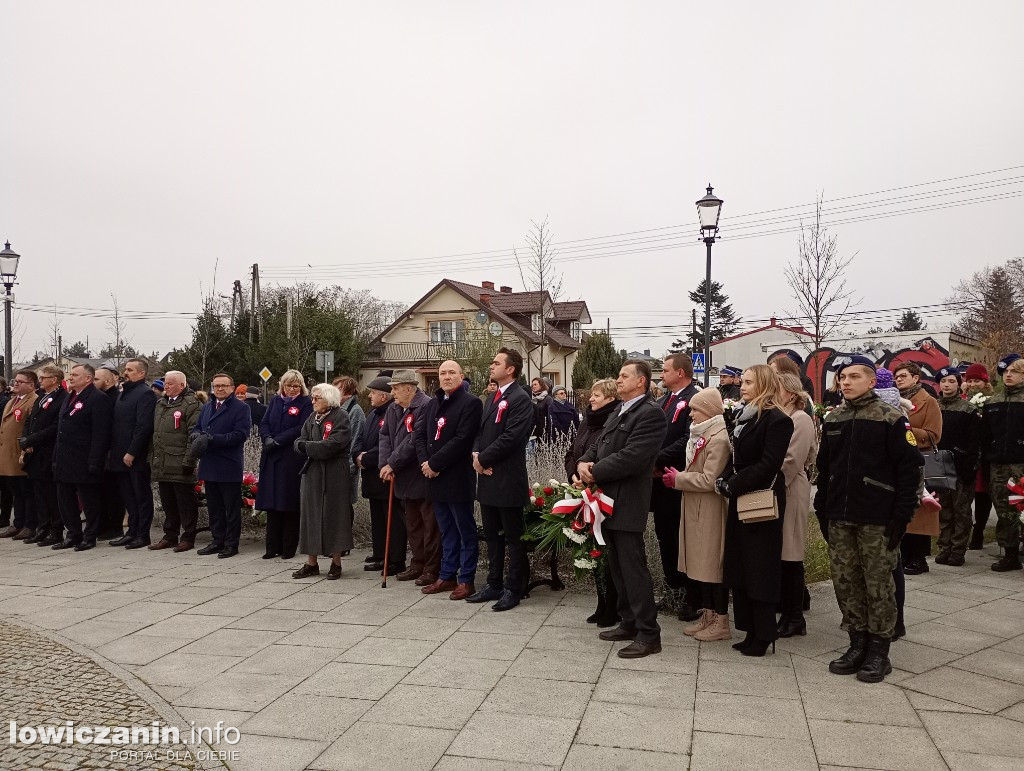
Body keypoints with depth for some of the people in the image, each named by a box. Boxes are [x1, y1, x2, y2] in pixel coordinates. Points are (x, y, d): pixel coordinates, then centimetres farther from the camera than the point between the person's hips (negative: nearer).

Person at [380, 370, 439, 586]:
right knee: (413, 524, 18)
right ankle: (418, 564, 29)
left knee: (430, 525, 2)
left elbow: (414, 440, -24)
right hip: (405, 479, 9)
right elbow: (385, 437, 7)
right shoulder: (393, 409, 9)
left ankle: (432, 568, 11)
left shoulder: (426, 406, -19)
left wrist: (392, 464, -18)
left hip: (424, 478, -9)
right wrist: (385, 465, -8)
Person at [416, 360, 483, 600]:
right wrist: (424, 462, -4)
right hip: (435, 478, 7)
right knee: (447, 531, 16)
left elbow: (462, 439, -18)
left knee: (466, 531, 3)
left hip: (458, 478, -7)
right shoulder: (433, 403, 15)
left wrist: (434, 464, -15)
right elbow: (420, 435, 13)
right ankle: (447, 576, 25)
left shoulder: (470, 403, -9)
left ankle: (467, 580, 10)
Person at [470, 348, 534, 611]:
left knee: (513, 537, 3)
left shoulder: (520, 399, -12)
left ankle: (514, 589, 12)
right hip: (488, 478, 9)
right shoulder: (495, 397, 17)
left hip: (508, 479, -9)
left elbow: (510, 437, -21)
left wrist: (484, 459, -14)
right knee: (492, 535, 16)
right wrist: (477, 455, -2)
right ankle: (494, 584, 27)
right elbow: (481, 431, 16)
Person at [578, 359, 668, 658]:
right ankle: (629, 623, 29)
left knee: (633, 568, -4)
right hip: (609, 500, 10)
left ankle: (648, 635, 6)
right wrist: (584, 463, -4)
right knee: (618, 567, 17)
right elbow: (598, 444, 17)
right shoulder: (619, 412, 17)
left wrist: (595, 472, -15)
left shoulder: (651, 413, -14)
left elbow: (632, 456, -23)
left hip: (627, 503, -10)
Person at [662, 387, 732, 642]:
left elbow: (709, 480, -21)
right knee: (699, 564, 14)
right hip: (695, 509, 9)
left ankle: (720, 622, 11)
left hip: (710, 512, -9)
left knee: (711, 564, 0)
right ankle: (707, 615, 25)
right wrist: (678, 476, 5)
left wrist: (678, 479, -12)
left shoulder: (719, 438, -17)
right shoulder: (701, 434, 14)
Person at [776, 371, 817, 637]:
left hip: (789, 492, -8)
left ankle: (794, 617, 10)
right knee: (777, 554, 9)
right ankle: (787, 613, 18)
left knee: (789, 556, 0)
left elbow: (791, 461, -16)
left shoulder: (800, 419, -9)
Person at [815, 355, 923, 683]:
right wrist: (822, 512, 10)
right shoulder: (832, 420, 10)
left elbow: (910, 469, -9)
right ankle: (857, 644, 23)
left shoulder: (891, 419, -6)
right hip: (839, 519, 5)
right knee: (845, 582, 9)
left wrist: (901, 517, -12)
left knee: (878, 584, 3)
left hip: (877, 520, -5)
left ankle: (879, 651, 15)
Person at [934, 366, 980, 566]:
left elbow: (974, 442, -6)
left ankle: (958, 550, 8)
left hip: (961, 469, -3)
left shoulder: (969, 410, -1)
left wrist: (969, 468, -13)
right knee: (943, 510, 8)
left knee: (961, 510, 2)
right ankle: (944, 548, 15)